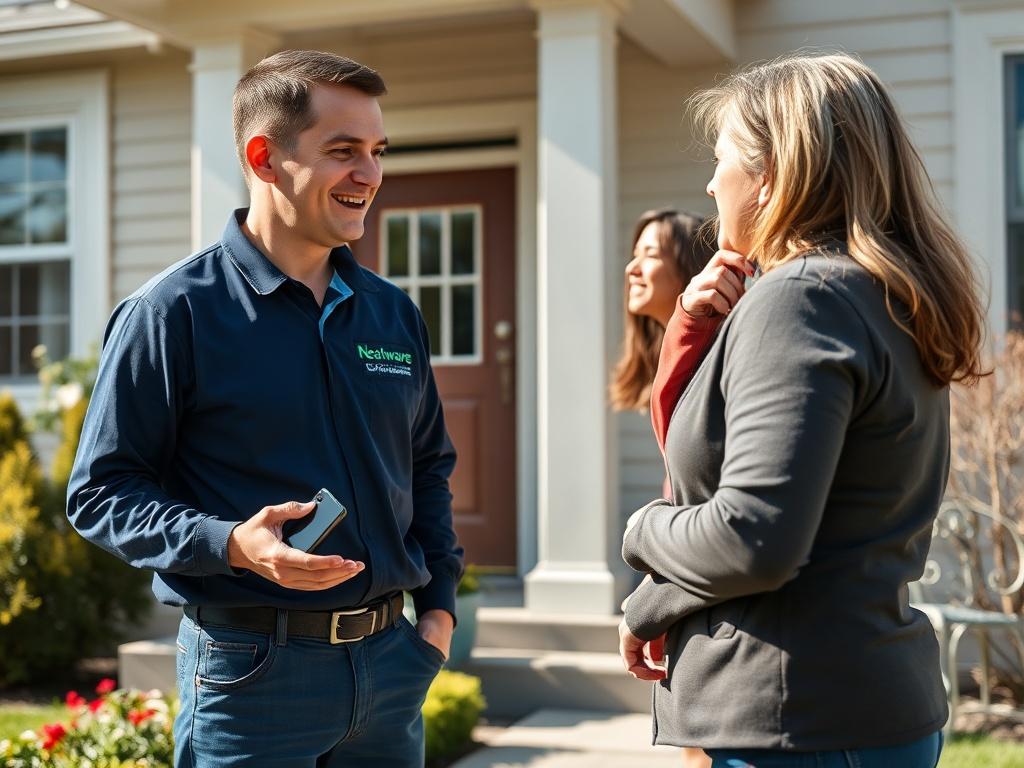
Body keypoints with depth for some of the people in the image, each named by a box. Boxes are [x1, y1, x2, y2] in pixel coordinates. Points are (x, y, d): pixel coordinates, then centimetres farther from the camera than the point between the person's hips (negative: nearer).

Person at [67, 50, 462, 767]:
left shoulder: (395, 314, 9)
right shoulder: (173, 314, -8)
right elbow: (101, 492, -8)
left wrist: (439, 602, 9)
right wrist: (229, 544, -22)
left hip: (390, 660, 5)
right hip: (252, 670, -5)